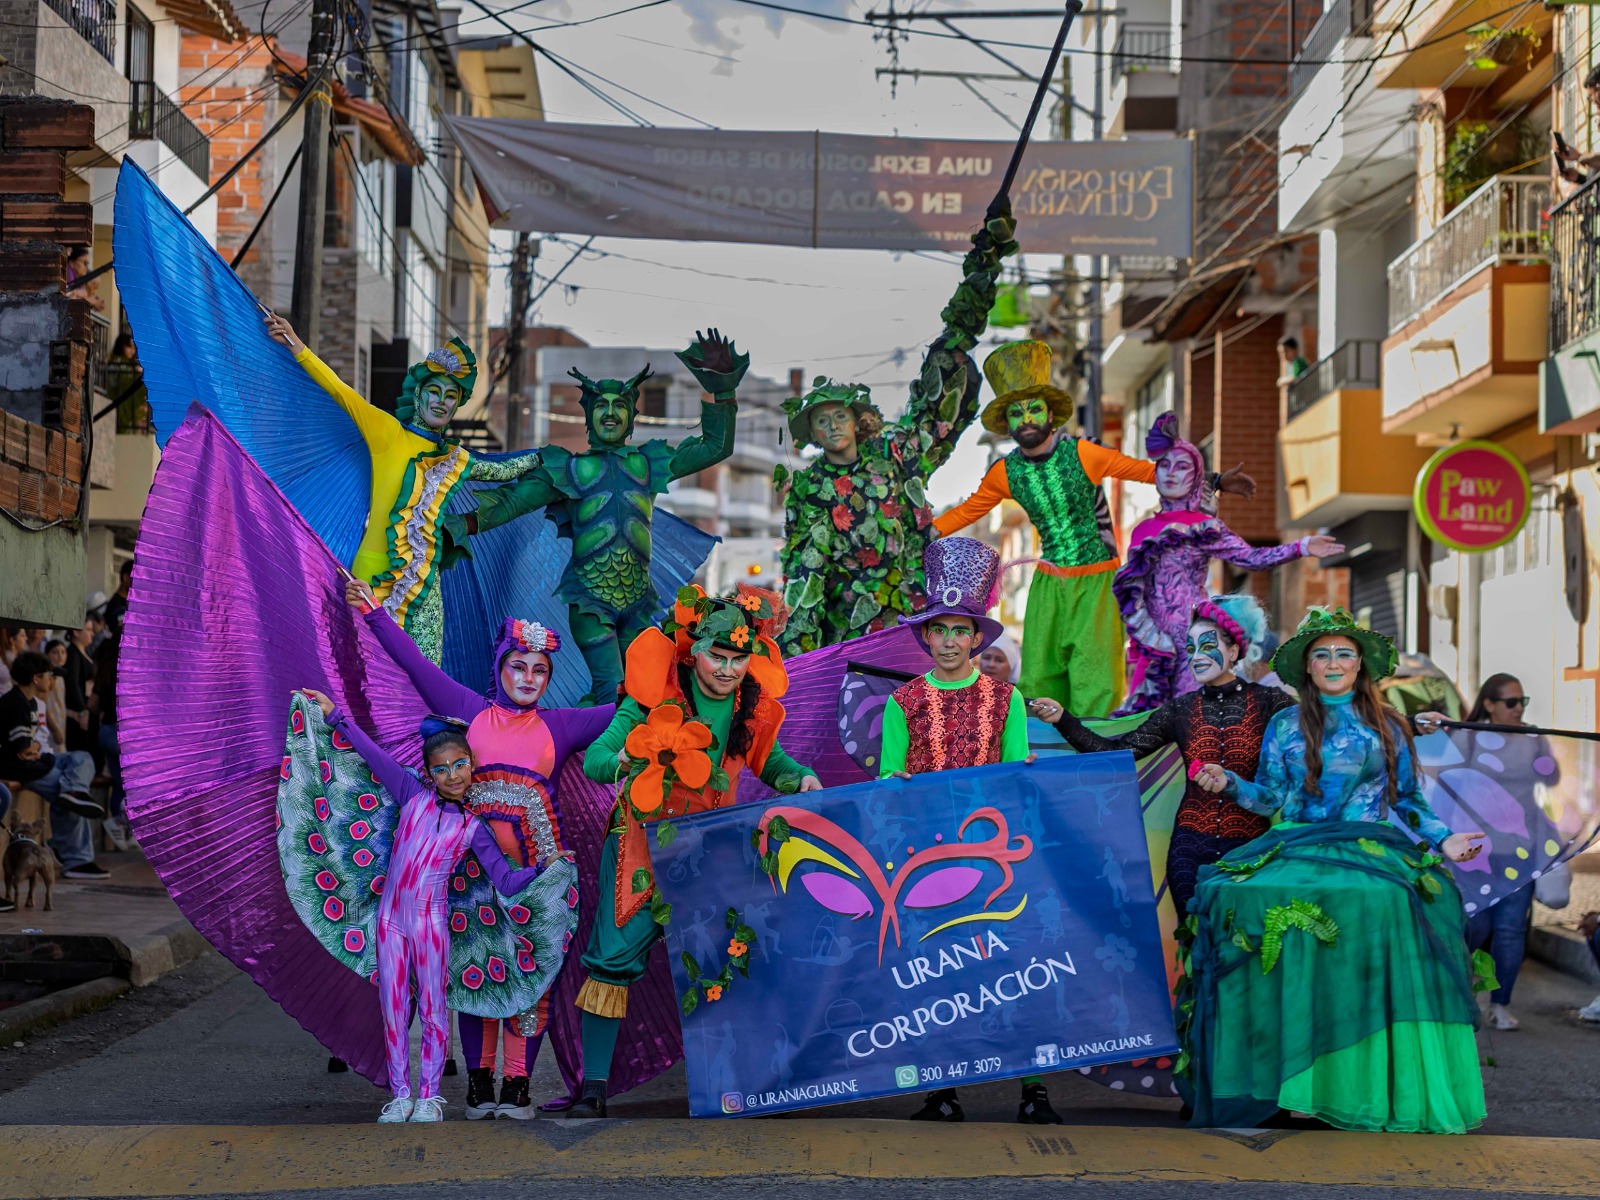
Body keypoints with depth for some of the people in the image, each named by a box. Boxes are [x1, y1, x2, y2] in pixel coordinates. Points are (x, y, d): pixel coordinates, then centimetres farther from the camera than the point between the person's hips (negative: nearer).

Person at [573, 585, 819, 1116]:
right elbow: (592, 759, -13)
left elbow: (770, 763, 16)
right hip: (644, 838, -3)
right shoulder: (655, 695, -14)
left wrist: (800, 778, -5)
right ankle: (594, 1084, -4)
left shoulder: (755, 703, -1)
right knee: (617, 953, -10)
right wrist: (627, 761, -34)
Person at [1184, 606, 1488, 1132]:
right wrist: (1229, 784, -5)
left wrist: (1444, 838, 1)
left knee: (1386, 899, -34)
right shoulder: (1285, 726, 15)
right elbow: (1271, 797, 12)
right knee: (1243, 894, -30)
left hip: (1373, 849, 0)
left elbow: (1409, 800, 16)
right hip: (1299, 846, 1)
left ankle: (1374, 1083, -24)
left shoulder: (1388, 727, 15)